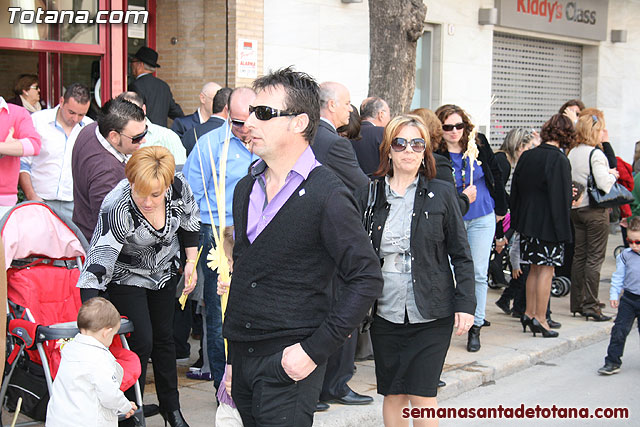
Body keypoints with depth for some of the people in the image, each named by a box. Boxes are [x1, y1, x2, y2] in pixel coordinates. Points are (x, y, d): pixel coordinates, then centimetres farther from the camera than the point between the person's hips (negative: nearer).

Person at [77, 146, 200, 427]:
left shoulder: (179, 187, -25)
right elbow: (97, 266, -39)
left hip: (164, 269, 5)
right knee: (141, 342, -10)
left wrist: (191, 262, 0)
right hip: (126, 276, -4)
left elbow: (189, 219, -1)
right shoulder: (116, 209, -37)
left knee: (164, 336, 15)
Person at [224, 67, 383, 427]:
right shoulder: (246, 188, 10)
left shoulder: (328, 195, -13)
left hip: (289, 360, -7)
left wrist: (315, 350, -19)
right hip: (241, 354, 7)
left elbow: (368, 280, -15)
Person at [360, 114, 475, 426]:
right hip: (385, 314, 2)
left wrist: (465, 303, -6)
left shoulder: (442, 194, 1)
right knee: (392, 395, 9)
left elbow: (461, 255, 3)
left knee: (422, 397, -4)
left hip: (431, 316, -2)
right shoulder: (369, 195, 5)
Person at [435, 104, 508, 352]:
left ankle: (476, 328, 13)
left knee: (479, 274, 4)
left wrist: (500, 208, 13)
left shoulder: (479, 143, -4)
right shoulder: (435, 155, -11)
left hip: (482, 218, 2)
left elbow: (495, 175, 8)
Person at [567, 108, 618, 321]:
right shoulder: (596, 154, -15)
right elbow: (604, 184, -22)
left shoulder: (572, 152, 7)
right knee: (595, 258, -3)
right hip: (596, 211, -7)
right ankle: (590, 305, -3)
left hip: (576, 208, 7)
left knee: (579, 255, 12)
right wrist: (613, 175, -2)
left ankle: (577, 303, 17)